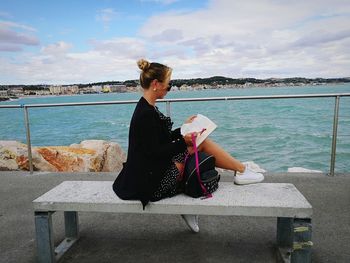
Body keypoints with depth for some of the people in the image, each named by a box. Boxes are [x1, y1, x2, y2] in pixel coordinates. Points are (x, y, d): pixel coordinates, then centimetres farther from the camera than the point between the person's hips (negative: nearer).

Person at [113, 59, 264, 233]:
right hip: (153, 182, -9)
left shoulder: (146, 108, 7)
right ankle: (242, 171, 13)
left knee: (200, 143, 12)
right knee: (201, 143, -4)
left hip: (153, 171, 9)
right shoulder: (146, 113, -23)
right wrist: (184, 142, -25)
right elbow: (155, 153, -23)